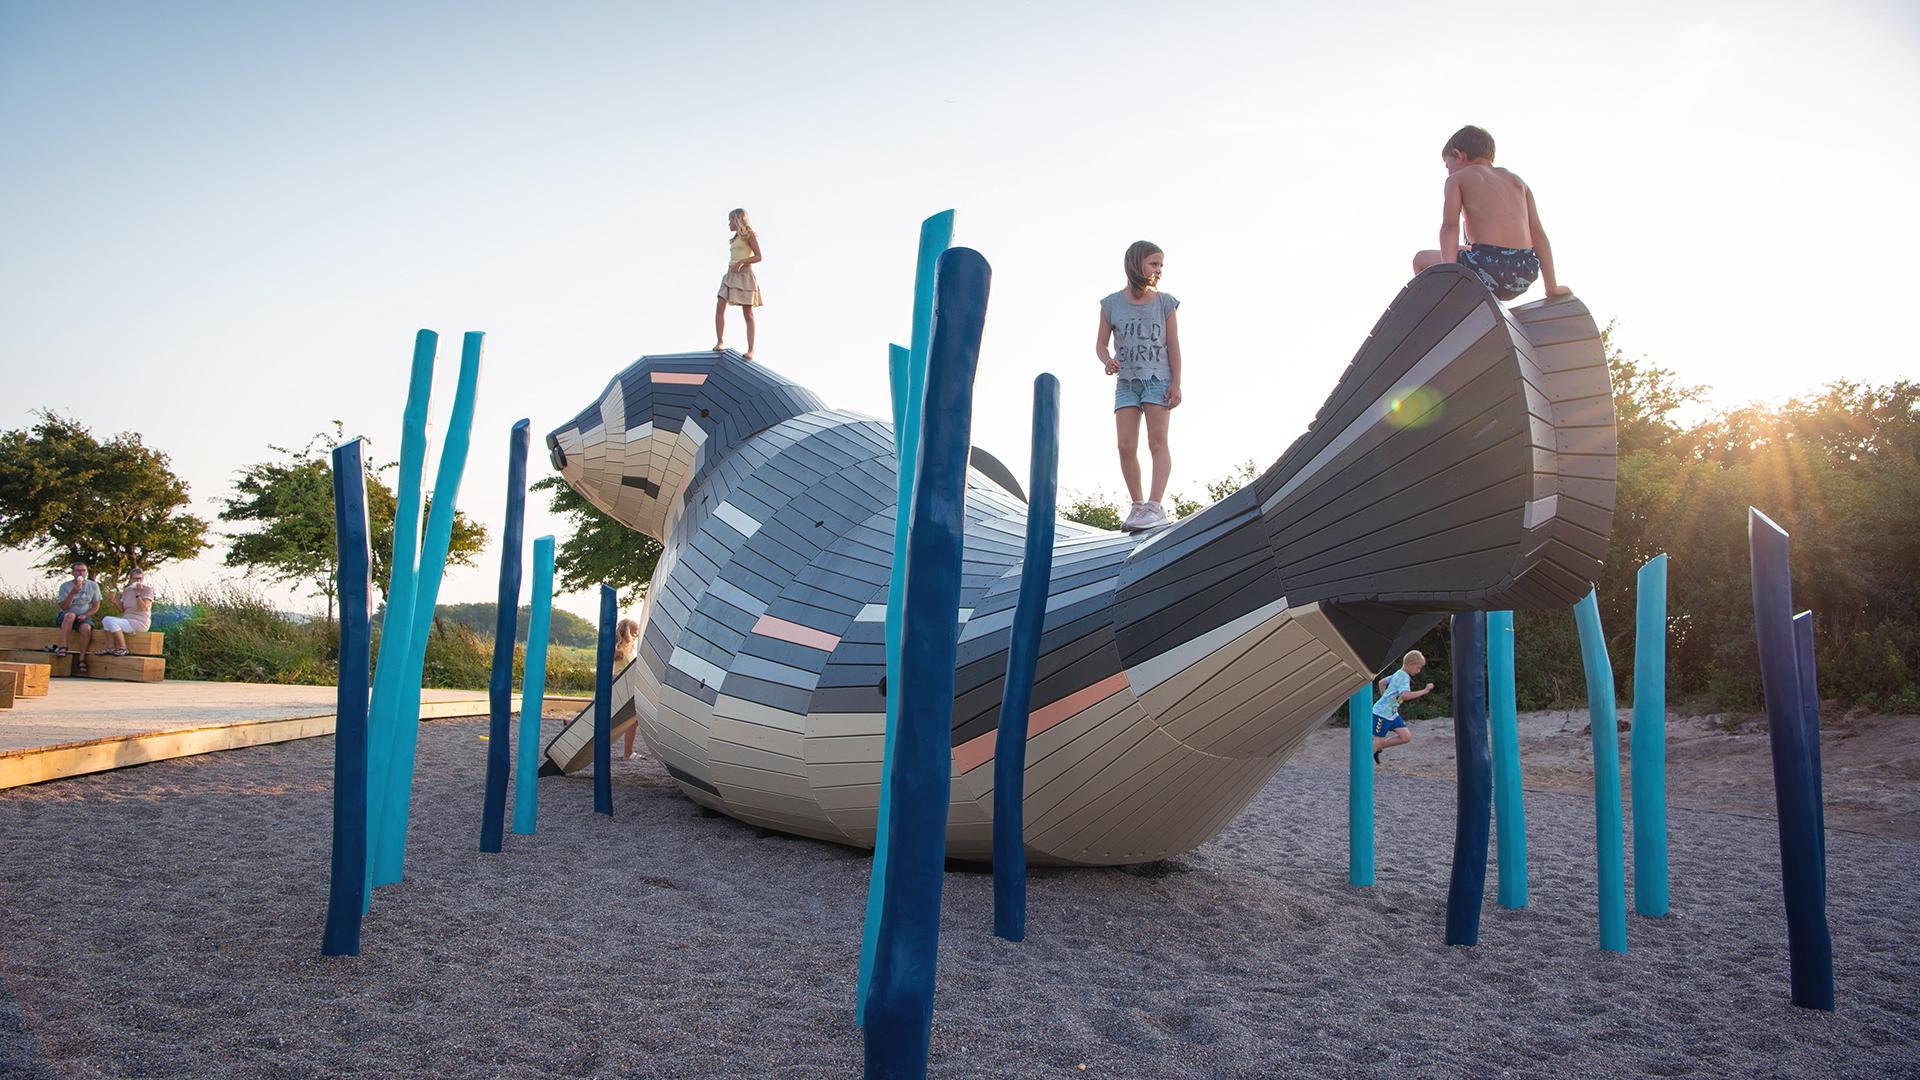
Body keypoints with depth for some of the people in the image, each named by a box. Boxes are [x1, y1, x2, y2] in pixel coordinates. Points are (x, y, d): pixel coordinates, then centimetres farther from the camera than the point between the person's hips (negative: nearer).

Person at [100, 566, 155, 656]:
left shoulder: (148, 589, -4)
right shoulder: (127, 590, 14)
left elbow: (143, 607, -16)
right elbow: (122, 610, 13)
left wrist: (138, 593, -20)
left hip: (140, 622, -7)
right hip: (127, 620, 8)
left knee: (111, 621, -23)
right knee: (105, 620, -8)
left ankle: (122, 649, -18)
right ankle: (111, 648, -11)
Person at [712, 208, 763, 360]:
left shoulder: (749, 235, -1)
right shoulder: (736, 238, 21)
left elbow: (758, 257, -9)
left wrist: (741, 262, -21)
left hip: (744, 275, -7)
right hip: (731, 274, 7)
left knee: (748, 314, -6)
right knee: (719, 306, -10)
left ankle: (750, 350, -5)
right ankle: (720, 341, -7)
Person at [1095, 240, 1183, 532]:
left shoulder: (1164, 302, 0)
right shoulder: (1112, 304, 2)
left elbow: (1174, 346, 0)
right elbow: (1101, 344, 7)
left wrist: (1176, 384, -7)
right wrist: (1107, 362, -15)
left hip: (1157, 380, -2)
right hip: (1126, 383, 2)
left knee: (1157, 441, -12)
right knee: (1126, 446, -6)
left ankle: (1155, 505, -19)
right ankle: (1137, 506, 2)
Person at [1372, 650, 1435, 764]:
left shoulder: (1399, 674, 11)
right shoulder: (1404, 677, -19)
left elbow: (1382, 682, 24)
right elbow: (1406, 695, -36)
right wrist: (1425, 691, -31)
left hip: (1392, 714, 9)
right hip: (1382, 713, -9)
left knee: (1407, 737, 2)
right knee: (1378, 740, -6)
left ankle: (1378, 747, 14)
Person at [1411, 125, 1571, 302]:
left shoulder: (1457, 178, 10)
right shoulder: (1517, 181, 23)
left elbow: (1450, 226, -6)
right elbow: (1537, 232, 15)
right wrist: (1552, 287, 15)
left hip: (1487, 265, -6)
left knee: (1421, 260, 19)